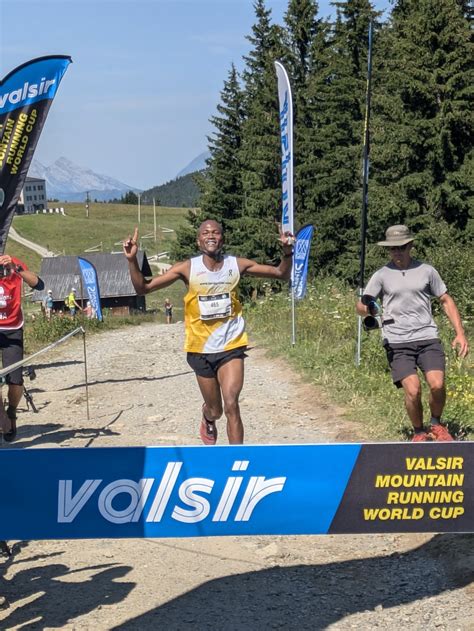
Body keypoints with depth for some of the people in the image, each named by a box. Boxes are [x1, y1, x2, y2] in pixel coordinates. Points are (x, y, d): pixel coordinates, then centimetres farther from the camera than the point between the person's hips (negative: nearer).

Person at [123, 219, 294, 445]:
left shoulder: (237, 265, -5)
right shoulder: (187, 268, -9)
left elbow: (281, 274, 2)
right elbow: (143, 288, -9)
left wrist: (287, 253, -18)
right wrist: (132, 260, -25)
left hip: (231, 347, 0)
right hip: (201, 349, 1)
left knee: (231, 406, -16)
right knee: (215, 411, 14)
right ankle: (208, 420, 53)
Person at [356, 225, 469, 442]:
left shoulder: (426, 271, 10)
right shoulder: (381, 275, 6)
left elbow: (446, 301, 16)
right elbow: (361, 306, 2)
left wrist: (460, 333, 7)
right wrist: (366, 308, -24)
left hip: (428, 337, 1)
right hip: (397, 343, -1)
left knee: (437, 385, -17)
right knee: (412, 390, -16)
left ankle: (436, 424, 13)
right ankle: (419, 432, 11)